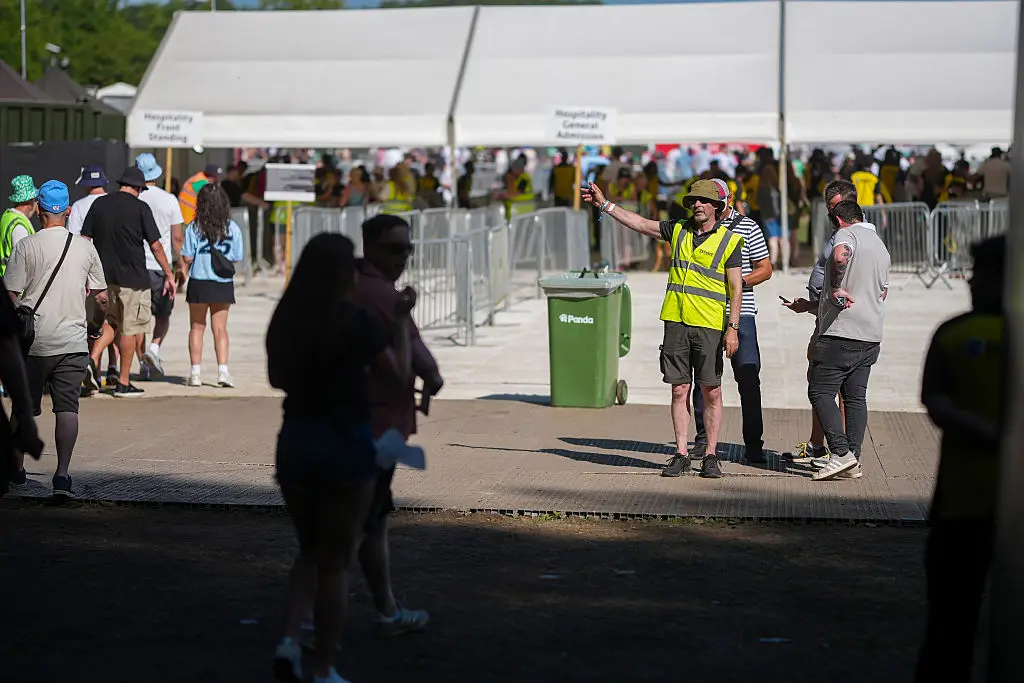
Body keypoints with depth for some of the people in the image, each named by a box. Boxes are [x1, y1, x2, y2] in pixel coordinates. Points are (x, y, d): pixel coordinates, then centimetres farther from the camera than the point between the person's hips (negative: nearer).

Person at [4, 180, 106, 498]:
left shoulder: (26, 246, -6)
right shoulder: (85, 247, 2)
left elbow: (11, 295, -7)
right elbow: (101, 296, 11)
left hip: (33, 341, -1)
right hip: (73, 342, 1)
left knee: (25, 406, 14)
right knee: (67, 408, -3)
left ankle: (16, 466, 29)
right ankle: (62, 474, -16)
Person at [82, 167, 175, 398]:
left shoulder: (99, 204, 5)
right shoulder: (140, 208, -7)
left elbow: (85, 240, 6)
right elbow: (155, 245, -7)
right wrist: (169, 275, 1)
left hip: (104, 276, 5)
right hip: (133, 279, -5)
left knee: (111, 322, 19)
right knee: (130, 328, 5)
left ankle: (92, 361, -4)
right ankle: (123, 383, 9)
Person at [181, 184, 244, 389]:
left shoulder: (194, 228, -8)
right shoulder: (233, 228, -3)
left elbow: (187, 258, -8)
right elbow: (236, 259, 1)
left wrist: (183, 275, 9)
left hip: (199, 283, -1)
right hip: (223, 285, 1)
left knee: (197, 327, 10)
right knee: (220, 328, 7)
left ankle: (195, 372, 9)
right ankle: (223, 370, -4)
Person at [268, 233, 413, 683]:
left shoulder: (285, 321, 1)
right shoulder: (356, 323, -14)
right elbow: (400, 375, -4)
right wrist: (402, 321, 5)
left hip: (295, 441, 5)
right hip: (344, 444, -4)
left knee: (310, 549, 22)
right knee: (335, 560, 6)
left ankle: (290, 641, 2)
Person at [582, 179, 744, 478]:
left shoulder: (729, 240, 0)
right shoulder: (678, 230, 11)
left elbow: (736, 289, -3)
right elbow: (639, 223, 16)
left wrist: (733, 328, -11)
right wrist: (604, 204, 12)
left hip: (709, 326, -4)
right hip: (676, 322, 4)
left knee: (711, 392, -1)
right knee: (680, 390, 3)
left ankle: (711, 456, 6)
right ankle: (681, 455, 7)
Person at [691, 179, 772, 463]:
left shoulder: (747, 227, 4)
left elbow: (765, 269, 5)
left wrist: (740, 281, -12)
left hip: (740, 312, -3)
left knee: (748, 376, -8)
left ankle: (753, 444, -4)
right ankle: (703, 440, 14)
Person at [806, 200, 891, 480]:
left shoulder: (846, 234, -6)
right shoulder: (881, 246, 22)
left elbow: (840, 257, -32)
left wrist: (836, 289, -19)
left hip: (841, 331, -8)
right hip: (871, 336, 8)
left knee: (820, 392, -4)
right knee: (856, 396, 10)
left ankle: (841, 453, -14)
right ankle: (854, 460, 7)